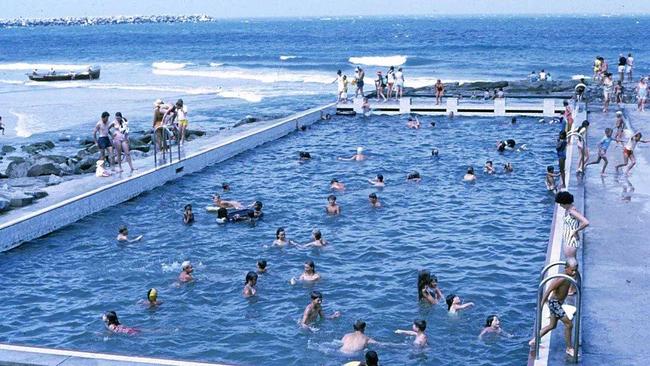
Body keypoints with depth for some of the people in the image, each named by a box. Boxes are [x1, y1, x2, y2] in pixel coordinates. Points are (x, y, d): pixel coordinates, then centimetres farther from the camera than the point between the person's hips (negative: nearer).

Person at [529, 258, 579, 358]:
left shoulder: (568, 277, -1)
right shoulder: (561, 279, -29)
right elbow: (548, 290, -27)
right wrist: (541, 305, -23)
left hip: (558, 303, 10)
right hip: (554, 303, -10)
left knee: (552, 326, 21)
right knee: (569, 324, -5)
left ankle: (533, 341, 30)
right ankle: (569, 349, 10)